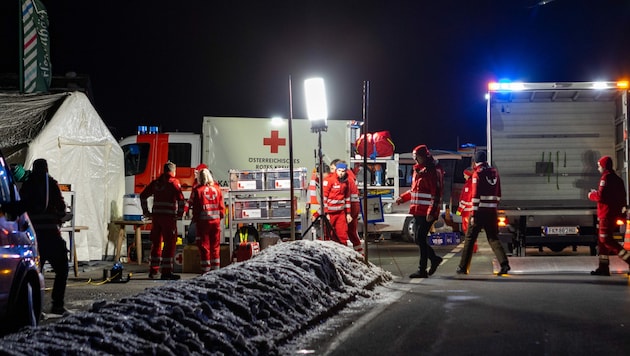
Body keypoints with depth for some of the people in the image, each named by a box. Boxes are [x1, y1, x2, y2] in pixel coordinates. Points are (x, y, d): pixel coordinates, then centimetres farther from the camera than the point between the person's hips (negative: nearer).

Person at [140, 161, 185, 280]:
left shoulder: (156, 183, 14)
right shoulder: (174, 182, -4)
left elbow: (143, 195, 17)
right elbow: (180, 198, -16)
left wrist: (146, 212, 18)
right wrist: (180, 213, -6)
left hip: (156, 216, 6)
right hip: (169, 216, -6)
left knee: (156, 243, 13)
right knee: (169, 243, -3)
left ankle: (153, 271, 16)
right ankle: (166, 271, -7)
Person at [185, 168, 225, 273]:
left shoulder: (197, 190, -6)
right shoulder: (217, 189, 5)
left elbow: (192, 205, -5)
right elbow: (221, 206, 7)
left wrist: (195, 218, 4)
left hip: (203, 221, -3)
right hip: (216, 220, 3)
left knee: (204, 246, 2)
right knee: (215, 246, 10)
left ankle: (205, 270, 0)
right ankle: (215, 269, 12)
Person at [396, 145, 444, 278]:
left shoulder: (432, 172, -12)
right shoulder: (418, 171, 17)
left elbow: (436, 194, -18)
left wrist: (431, 212, -24)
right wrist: (403, 198, 16)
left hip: (426, 213, -9)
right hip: (417, 211, 9)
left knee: (421, 239, -8)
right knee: (418, 239, 11)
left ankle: (422, 270, -1)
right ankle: (434, 259, 26)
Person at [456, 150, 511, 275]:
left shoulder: (478, 173, -9)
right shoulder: (494, 172, 11)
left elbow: (475, 195, -14)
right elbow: (498, 194, 15)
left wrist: (473, 214, -14)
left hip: (480, 211, -5)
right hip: (492, 211, 5)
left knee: (469, 239, 4)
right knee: (493, 238, 9)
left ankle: (463, 267, 8)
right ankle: (504, 263, -9)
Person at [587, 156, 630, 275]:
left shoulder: (606, 178, -12)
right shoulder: (617, 179, 17)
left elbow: (601, 197, -21)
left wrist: (592, 195, 1)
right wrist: (597, 193, 20)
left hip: (607, 214, -10)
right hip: (615, 213, 10)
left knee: (606, 239, -11)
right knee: (602, 240, 13)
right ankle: (603, 268, 12)